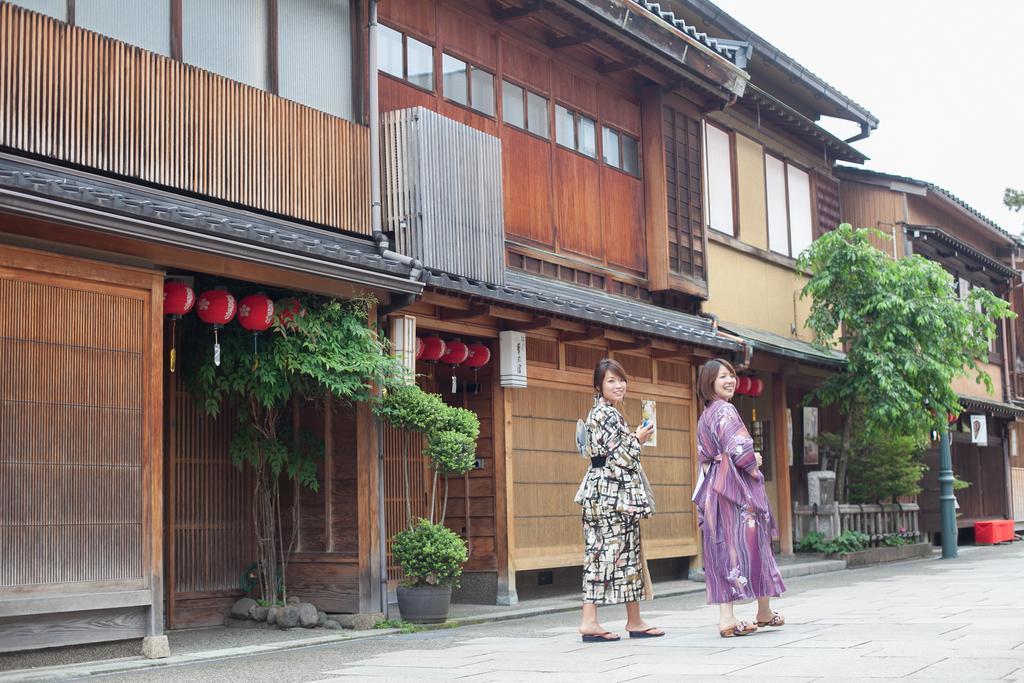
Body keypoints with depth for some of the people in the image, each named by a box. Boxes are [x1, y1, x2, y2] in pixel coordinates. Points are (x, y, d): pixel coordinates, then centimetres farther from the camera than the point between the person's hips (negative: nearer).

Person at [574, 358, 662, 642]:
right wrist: (638, 439, -4)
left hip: (599, 490, 10)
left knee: (598, 553, 4)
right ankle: (634, 622, 6)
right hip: (614, 491, -10)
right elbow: (619, 457, -18)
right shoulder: (608, 414, -13)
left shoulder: (598, 412, 18)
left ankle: (589, 621, 1)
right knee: (625, 551, -2)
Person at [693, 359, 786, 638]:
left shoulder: (704, 416, 17)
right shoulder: (725, 410, -10)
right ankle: (764, 612, 12)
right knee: (746, 547, 1)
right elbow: (739, 448, -20)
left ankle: (726, 617, -1)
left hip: (713, 490, 8)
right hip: (736, 489, -8)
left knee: (723, 551, 4)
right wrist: (753, 465, 0)